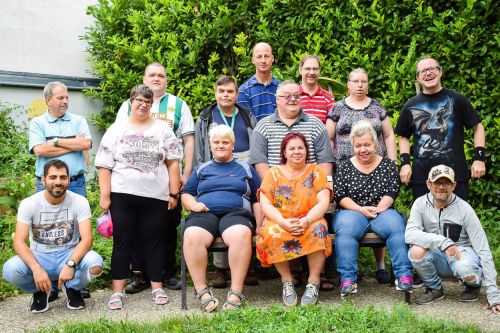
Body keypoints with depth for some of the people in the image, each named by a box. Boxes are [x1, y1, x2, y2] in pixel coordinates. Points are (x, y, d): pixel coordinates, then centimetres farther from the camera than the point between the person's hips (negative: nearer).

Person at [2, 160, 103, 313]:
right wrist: (36, 268, -34)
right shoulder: (29, 204, -10)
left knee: (95, 263, -33)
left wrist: (70, 264, -38)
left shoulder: (79, 202, -11)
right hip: (39, 257, 1)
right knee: (10, 270, -31)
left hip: (70, 254, 0)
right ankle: (39, 291, 5)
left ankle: (72, 288, 4)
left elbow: (87, 239, -20)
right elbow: (19, 242, -17)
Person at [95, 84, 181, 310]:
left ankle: (157, 288, 17)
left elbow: (173, 163, 5)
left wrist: (174, 193, -1)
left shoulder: (162, 129, 8)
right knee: (122, 243, 3)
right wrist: (105, 196, -4)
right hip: (122, 196, 0)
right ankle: (117, 292, 9)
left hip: (156, 197, 1)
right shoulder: (116, 130, 6)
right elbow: (104, 166, 3)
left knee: (154, 242, 6)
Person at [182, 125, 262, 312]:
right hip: (204, 213, 1)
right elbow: (186, 195, 24)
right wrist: (193, 204, 0)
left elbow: (258, 200, 18)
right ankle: (202, 291, -28)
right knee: (192, 237, -35)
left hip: (236, 213, -1)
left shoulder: (245, 168, 23)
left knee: (241, 234, -39)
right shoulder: (201, 169, 28)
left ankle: (236, 292, -35)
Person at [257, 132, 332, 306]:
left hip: (309, 220, 0)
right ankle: (287, 281, -18)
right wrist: (283, 222, -21)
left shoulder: (315, 171, 8)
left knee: (318, 229, -33)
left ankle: (313, 282, -23)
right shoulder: (273, 173, 9)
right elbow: (266, 205, -2)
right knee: (272, 233, -33)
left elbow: (323, 202, -4)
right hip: (279, 221, 0)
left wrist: (306, 221, -23)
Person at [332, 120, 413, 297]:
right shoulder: (344, 167, 11)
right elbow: (340, 195, 1)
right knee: (345, 230, -34)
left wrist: (379, 208, -14)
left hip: (382, 211, 1)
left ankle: (404, 275, -31)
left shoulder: (388, 165, 12)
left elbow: (392, 191, 3)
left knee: (397, 227, -31)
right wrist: (360, 209, -13)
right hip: (352, 211, -1)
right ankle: (347, 279, -36)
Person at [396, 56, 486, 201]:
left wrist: (479, 158, -3)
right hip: (421, 176, 2)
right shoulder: (410, 106, 7)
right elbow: (404, 136, 16)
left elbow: (477, 127, 5)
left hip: (455, 173, -2)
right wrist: (405, 163, 3)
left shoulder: (456, 99, 1)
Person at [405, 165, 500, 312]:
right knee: (416, 251, -30)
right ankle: (435, 289, 0)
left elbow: (483, 250, -17)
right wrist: (443, 242, -38)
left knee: (464, 267, -37)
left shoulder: (464, 209, -15)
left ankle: (473, 284, 3)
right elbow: (409, 234, -24)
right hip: (437, 257, 2)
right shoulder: (420, 204, -9)